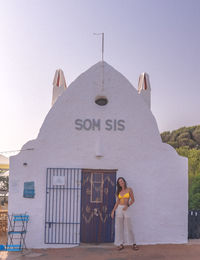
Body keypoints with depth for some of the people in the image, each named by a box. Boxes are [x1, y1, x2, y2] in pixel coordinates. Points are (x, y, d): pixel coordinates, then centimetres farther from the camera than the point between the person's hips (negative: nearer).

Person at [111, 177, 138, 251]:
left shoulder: (129, 189, 1)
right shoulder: (119, 191, 10)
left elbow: (132, 200, 2)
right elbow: (117, 202, 11)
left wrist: (127, 205, -14)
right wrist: (113, 211, 5)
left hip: (126, 209, -3)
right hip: (119, 209, 3)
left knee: (128, 227, -3)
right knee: (119, 227, 2)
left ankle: (133, 243, 8)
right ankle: (120, 244, 9)